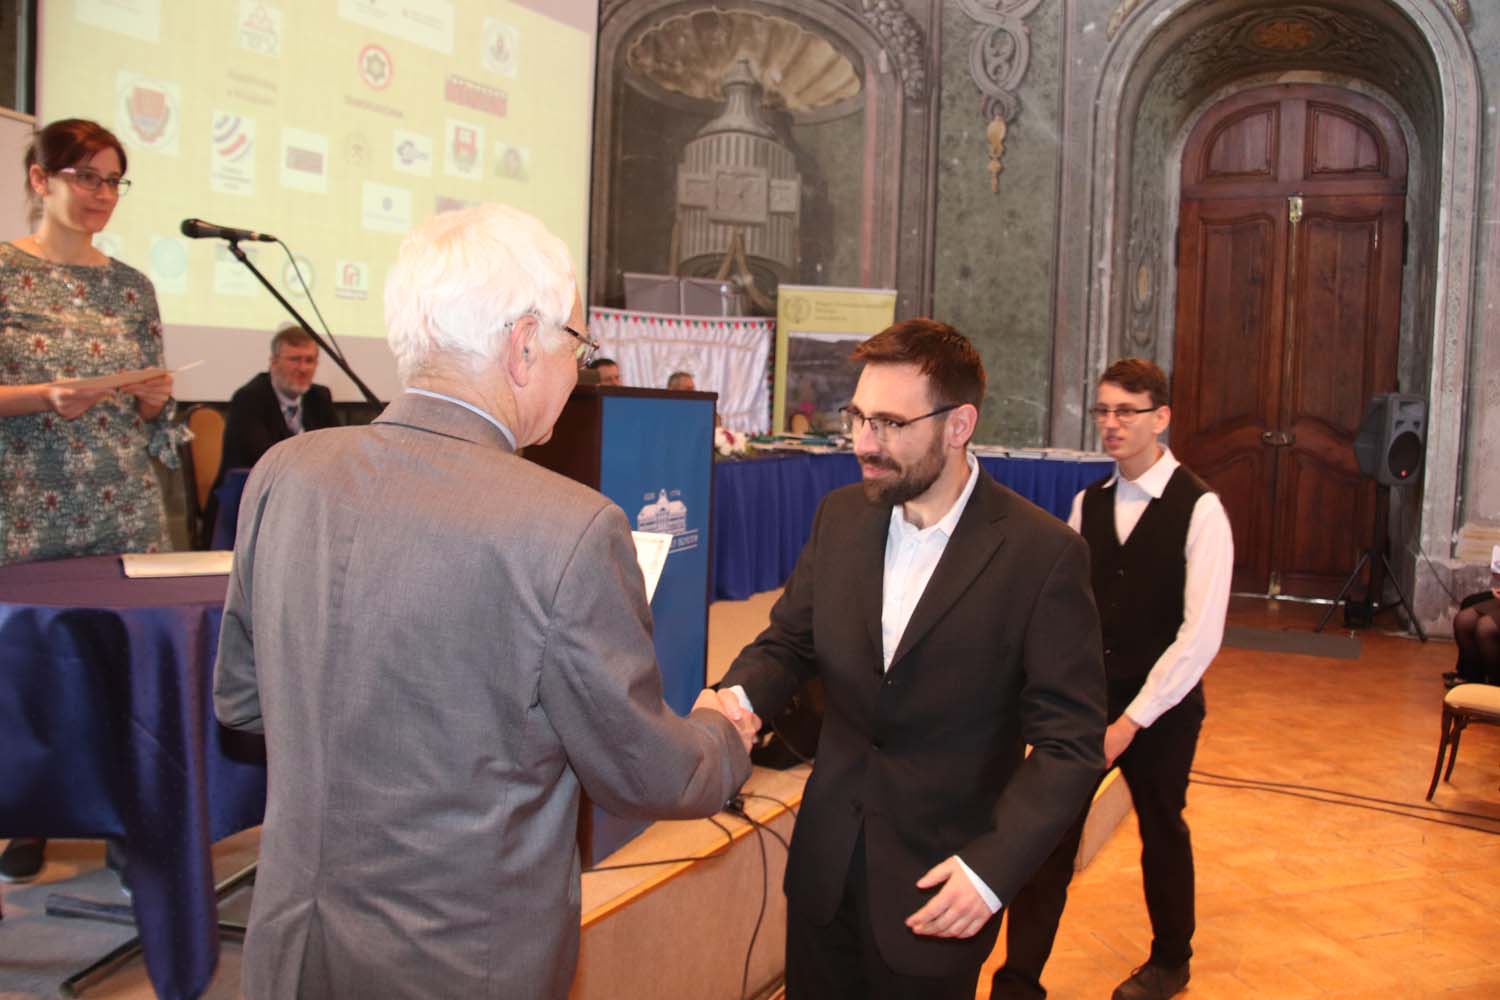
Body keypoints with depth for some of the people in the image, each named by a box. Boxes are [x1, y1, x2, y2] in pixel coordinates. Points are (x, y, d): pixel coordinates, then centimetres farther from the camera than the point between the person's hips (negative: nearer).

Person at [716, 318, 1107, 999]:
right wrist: (741, 696, -15)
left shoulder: (1044, 554, -16)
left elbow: (1070, 743, -14)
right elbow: (788, 640, 7)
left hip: (937, 887, -4)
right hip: (825, 866, 5)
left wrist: (993, 867, -23)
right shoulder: (840, 517, 0)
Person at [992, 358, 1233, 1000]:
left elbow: (1200, 634, -17)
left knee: (1162, 832, 17)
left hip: (1159, 707, -3)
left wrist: (1130, 721, -18)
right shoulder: (1088, 504, 4)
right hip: (1084, 695, 3)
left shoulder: (1198, 509, -12)